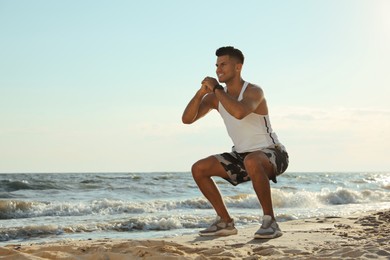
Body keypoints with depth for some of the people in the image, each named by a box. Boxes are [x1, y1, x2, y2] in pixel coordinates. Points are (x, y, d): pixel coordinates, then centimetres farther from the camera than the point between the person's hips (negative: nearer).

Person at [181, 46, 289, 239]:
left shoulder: (253, 92, -20)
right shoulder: (216, 97, 1)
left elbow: (239, 112, -43)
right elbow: (187, 119, -5)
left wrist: (216, 88, -29)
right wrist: (200, 92, -20)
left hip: (271, 154, -7)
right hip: (242, 155, 8)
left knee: (251, 161, -42)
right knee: (198, 169, -3)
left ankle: (270, 221, -27)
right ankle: (225, 222, 6)